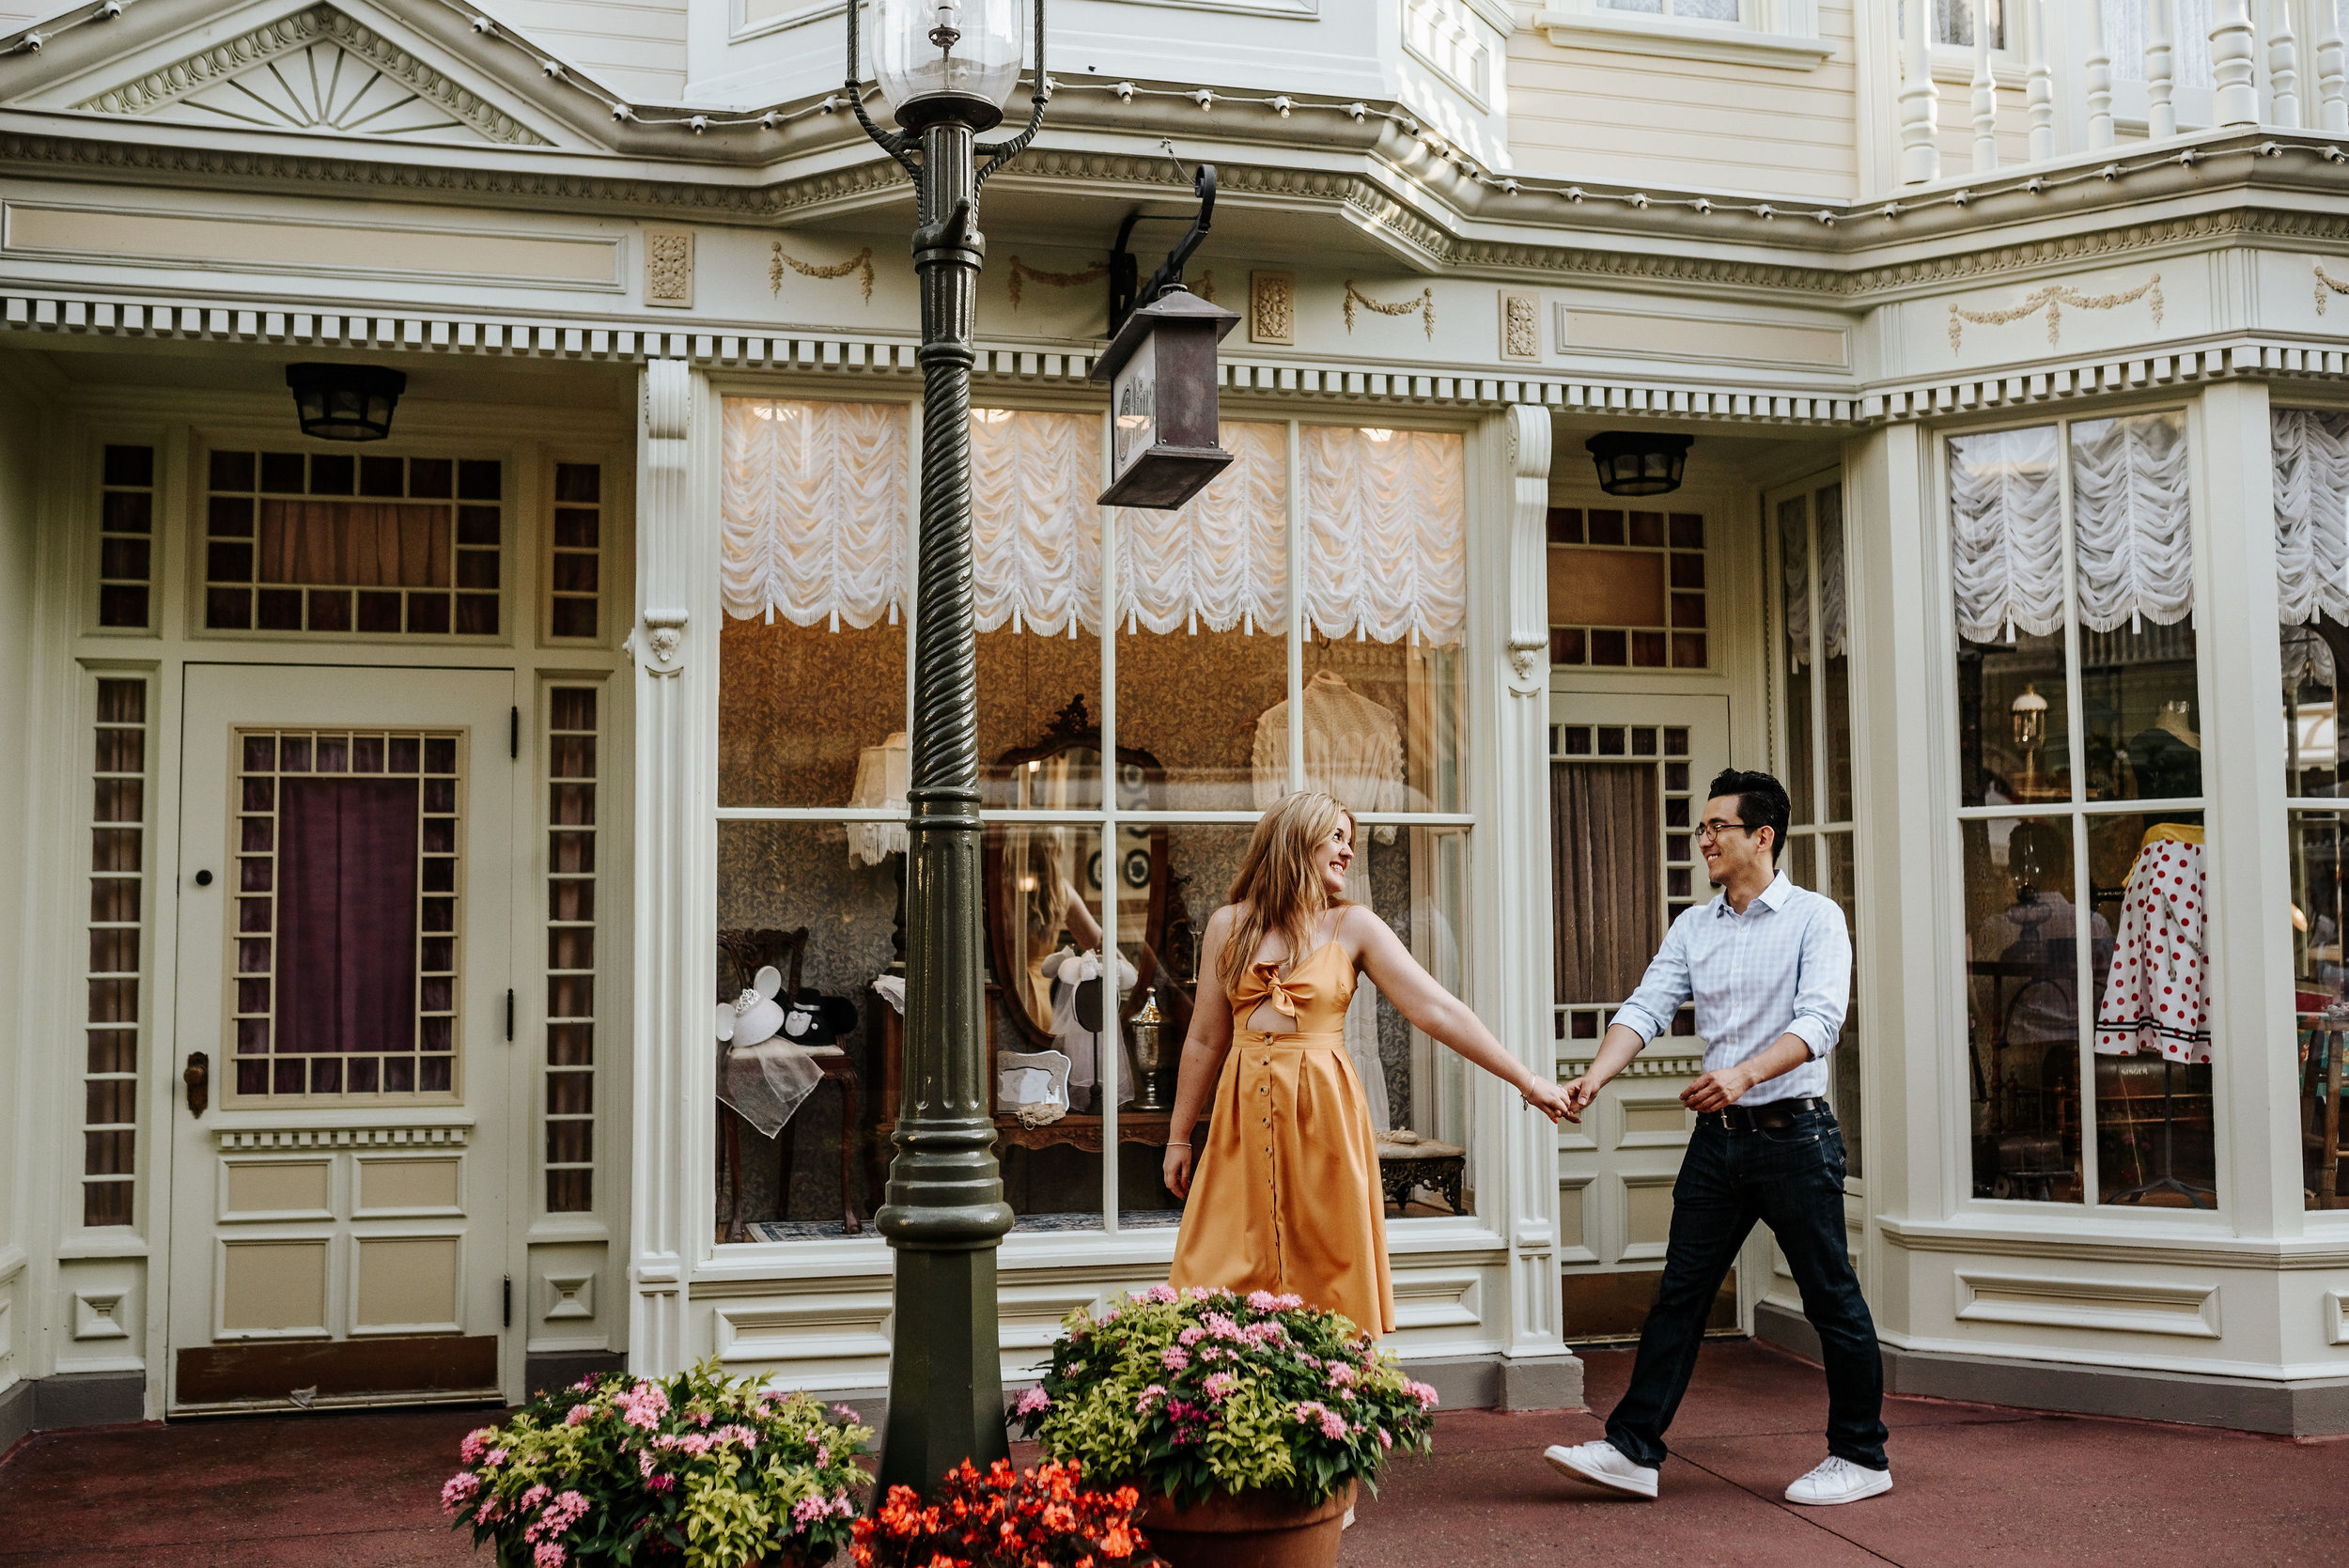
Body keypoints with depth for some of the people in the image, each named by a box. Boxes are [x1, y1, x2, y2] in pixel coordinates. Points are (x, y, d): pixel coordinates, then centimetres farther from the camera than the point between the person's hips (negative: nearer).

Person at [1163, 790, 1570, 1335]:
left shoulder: (1354, 927, 3)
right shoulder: (1228, 925, 7)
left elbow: (1439, 1011, -1)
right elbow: (1205, 1039, 12)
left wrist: (1527, 1081, -4)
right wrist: (1179, 1137, 14)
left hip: (1325, 1115, -1)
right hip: (1244, 1115, 1)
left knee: (1327, 1285, 0)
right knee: (1225, 1277, -1)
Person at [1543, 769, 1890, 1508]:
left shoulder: (1815, 919, -6)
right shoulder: (1692, 927, 10)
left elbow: (1819, 1020, -19)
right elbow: (1646, 1008, 0)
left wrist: (1744, 1074, -35)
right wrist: (1593, 1079, -17)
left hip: (1793, 1133, -5)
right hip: (1718, 1138, 5)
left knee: (1831, 1299, 4)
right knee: (1680, 1293, 6)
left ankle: (1861, 1457, 19)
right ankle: (1634, 1449, 10)